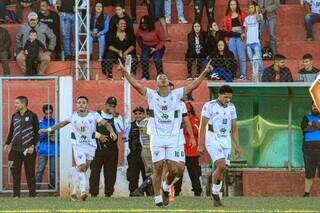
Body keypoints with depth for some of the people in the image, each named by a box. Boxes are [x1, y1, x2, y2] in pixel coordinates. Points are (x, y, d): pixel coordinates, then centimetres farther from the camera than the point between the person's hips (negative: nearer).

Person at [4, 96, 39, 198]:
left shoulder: (32, 116, 1)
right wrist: (7, 144, 6)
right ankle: (16, 194, 4)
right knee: (15, 173, 1)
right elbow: (11, 132, 18)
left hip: (28, 150, -4)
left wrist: (33, 145, -11)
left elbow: (36, 132, -2)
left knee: (30, 173, 0)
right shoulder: (14, 116, 14)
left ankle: (32, 194, 4)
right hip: (15, 149, 4)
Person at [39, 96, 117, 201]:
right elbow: (62, 124, 16)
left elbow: (105, 123, -8)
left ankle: (74, 191, 18)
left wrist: (111, 131, -27)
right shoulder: (73, 116, 3)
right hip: (78, 145, -1)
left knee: (83, 169, 5)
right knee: (82, 167, -19)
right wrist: (48, 130, 17)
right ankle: (83, 191, -25)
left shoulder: (93, 115, -2)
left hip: (90, 145, 1)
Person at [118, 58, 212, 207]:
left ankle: (166, 187, 25)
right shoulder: (151, 95, 4)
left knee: (176, 170, -5)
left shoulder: (176, 94, 8)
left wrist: (204, 73, -7)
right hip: (157, 138, -1)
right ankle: (158, 198, 6)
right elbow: (136, 84, -5)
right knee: (158, 168, -3)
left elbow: (193, 86, 2)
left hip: (173, 138, 1)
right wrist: (125, 72, -16)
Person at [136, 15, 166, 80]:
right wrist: (142, 47, 8)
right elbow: (138, 40, 14)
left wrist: (156, 48, -17)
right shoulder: (140, 30, -9)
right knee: (144, 59, -27)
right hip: (146, 47, 3)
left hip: (158, 47, -3)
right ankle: (145, 76, -12)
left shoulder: (157, 28, -18)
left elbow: (163, 40, -8)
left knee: (157, 59, -29)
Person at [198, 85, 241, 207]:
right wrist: (200, 145, -11)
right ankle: (215, 192, -2)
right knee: (221, 166, -19)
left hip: (226, 141, 5)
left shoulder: (231, 107, 7)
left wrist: (237, 146, 8)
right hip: (213, 140, -5)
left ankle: (216, 195, 14)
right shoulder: (209, 106, -10)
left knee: (222, 170, 1)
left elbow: (234, 128, 12)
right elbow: (202, 126, -8)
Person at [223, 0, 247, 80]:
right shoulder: (227, 17, 12)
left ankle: (243, 75, -6)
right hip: (231, 37, 2)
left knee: (242, 56, -6)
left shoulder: (241, 15, 9)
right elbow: (225, 28, 8)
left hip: (240, 36, -1)